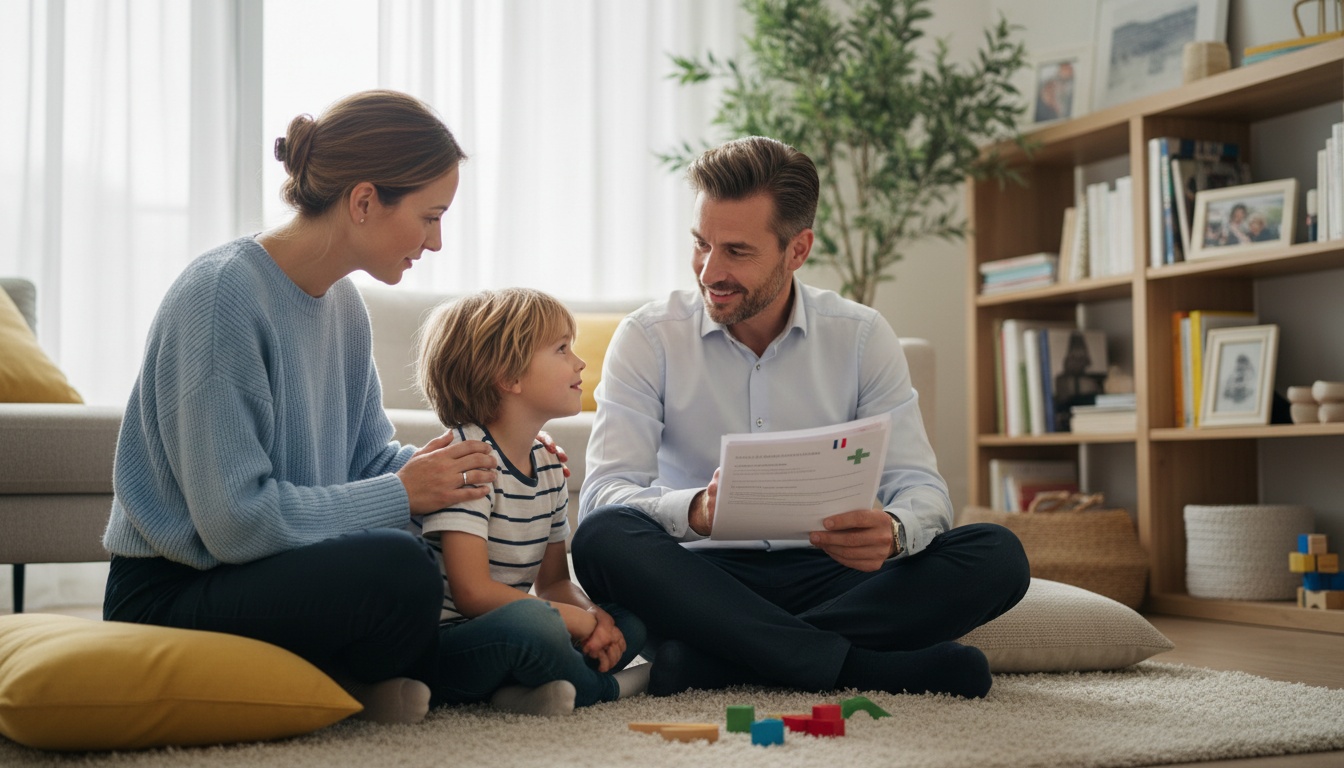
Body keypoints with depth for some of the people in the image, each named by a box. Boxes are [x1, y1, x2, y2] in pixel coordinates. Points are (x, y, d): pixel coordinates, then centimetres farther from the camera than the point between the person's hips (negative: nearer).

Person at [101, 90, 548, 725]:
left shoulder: (343, 302, 7)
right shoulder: (221, 295, -20)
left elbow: (366, 456, 13)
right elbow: (236, 519, -25)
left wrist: (433, 465, -8)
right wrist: (402, 493, -19)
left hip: (278, 569, 9)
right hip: (169, 596, -8)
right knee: (398, 569, -31)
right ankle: (352, 687, -2)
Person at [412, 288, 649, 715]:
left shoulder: (548, 466, 12)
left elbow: (553, 583, 17)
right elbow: (473, 592, -23)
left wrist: (595, 616, -6)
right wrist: (583, 621, -17)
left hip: (509, 640, 9)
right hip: (438, 644, -9)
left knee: (631, 621, 2)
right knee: (533, 623, -36)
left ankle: (526, 689, -18)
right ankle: (607, 688, -7)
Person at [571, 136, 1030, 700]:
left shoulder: (861, 337, 3)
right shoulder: (648, 338, -2)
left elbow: (920, 486, -3)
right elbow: (603, 492, -13)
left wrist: (892, 531, -29)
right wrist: (695, 510, -36)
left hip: (826, 573, 2)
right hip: (704, 577, -2)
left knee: (997, 557, -22)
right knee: (603, 537, -33)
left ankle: (706, 658, -30)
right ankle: (865, 668, -31)